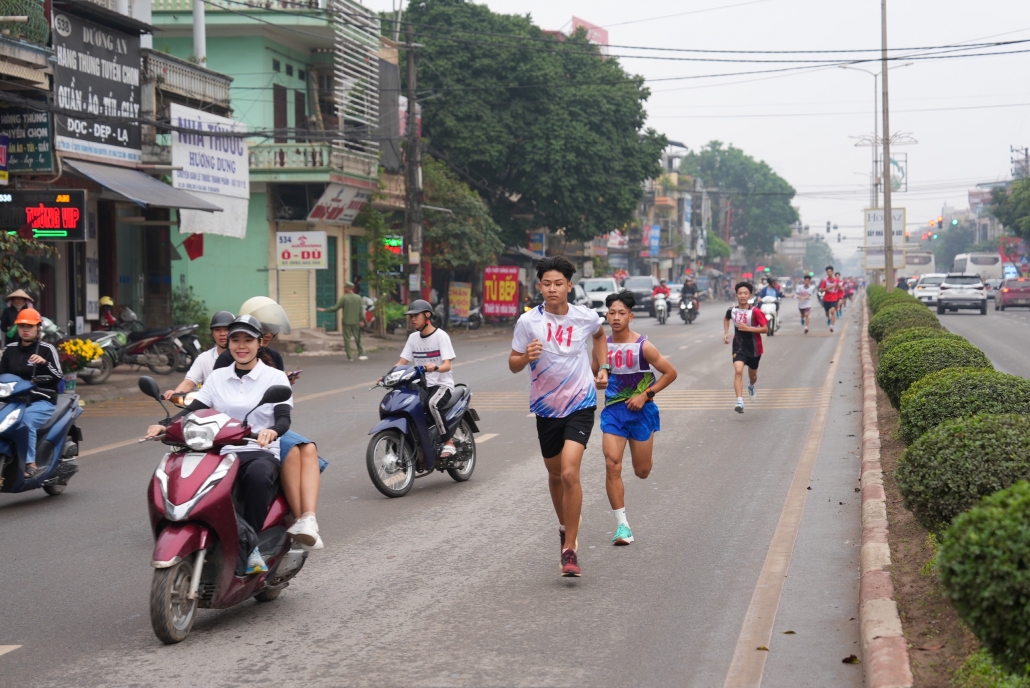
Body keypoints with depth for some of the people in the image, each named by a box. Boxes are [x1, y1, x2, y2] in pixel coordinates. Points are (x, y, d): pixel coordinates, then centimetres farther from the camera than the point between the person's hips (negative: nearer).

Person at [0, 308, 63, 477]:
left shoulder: (47, 349, 1)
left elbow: (58, 377, -5)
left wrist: (44, 363, -22)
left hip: (42, 401, -5)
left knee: (25, 419, -35)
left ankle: (30, 463, -33)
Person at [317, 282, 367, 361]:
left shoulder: (344, 298, -9)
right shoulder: (358, 298, 2)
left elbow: (335, 308, -8)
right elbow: (361, 310, -1)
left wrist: (325, 310, 3)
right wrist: (361, 320, 2)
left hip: (346, 322, -3)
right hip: (355, 322, 3)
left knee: (347, 339, 3)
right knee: (358, 339, 11)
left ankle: (349, 357, 0)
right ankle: (361, 354, 9)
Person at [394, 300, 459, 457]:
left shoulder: (441, 335, -7)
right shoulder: (413, 338, 11)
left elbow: (447, 365, -16)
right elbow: (402, 362, 8)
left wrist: (435, 367, -39)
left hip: (442, 384, -6)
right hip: (420, 385, 6)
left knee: (432, 403, -37)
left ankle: (449, 443, -26)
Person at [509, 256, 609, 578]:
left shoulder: (586, 317, -4)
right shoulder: (528, 321, -8)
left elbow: (600, 335, 21)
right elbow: (513, 364, -3)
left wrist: (602, 367, 10)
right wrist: (526, 356, -24)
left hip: (580, 405, -2)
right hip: (546, 407, 2)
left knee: (570, 473, -17)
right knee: (555, 474, 18)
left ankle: (570, 550, -12)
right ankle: (565, 526, 45)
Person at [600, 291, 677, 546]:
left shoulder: (643, 346, -14)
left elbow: (670, 373, -7)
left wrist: (645, 395, -12)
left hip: (640, 411, -2)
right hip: (613, 411, 2)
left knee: (642, 471, 9)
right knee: (612, 466, -13)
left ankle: (645, 450, 48)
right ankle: (622, 525, -7)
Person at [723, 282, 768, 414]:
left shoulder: (755, 311, -18)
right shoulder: (732, 310, -7)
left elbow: (765, 329, -18)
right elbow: (726, 319, 18)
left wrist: (747, 328, -27)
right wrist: (726, 333, 5)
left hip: (754, 348, -1)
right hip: (739, 346, 1)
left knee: (752, 375, 19)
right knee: (738, 371, -22)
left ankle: (751, 386, 57)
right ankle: (740, 402, -28)